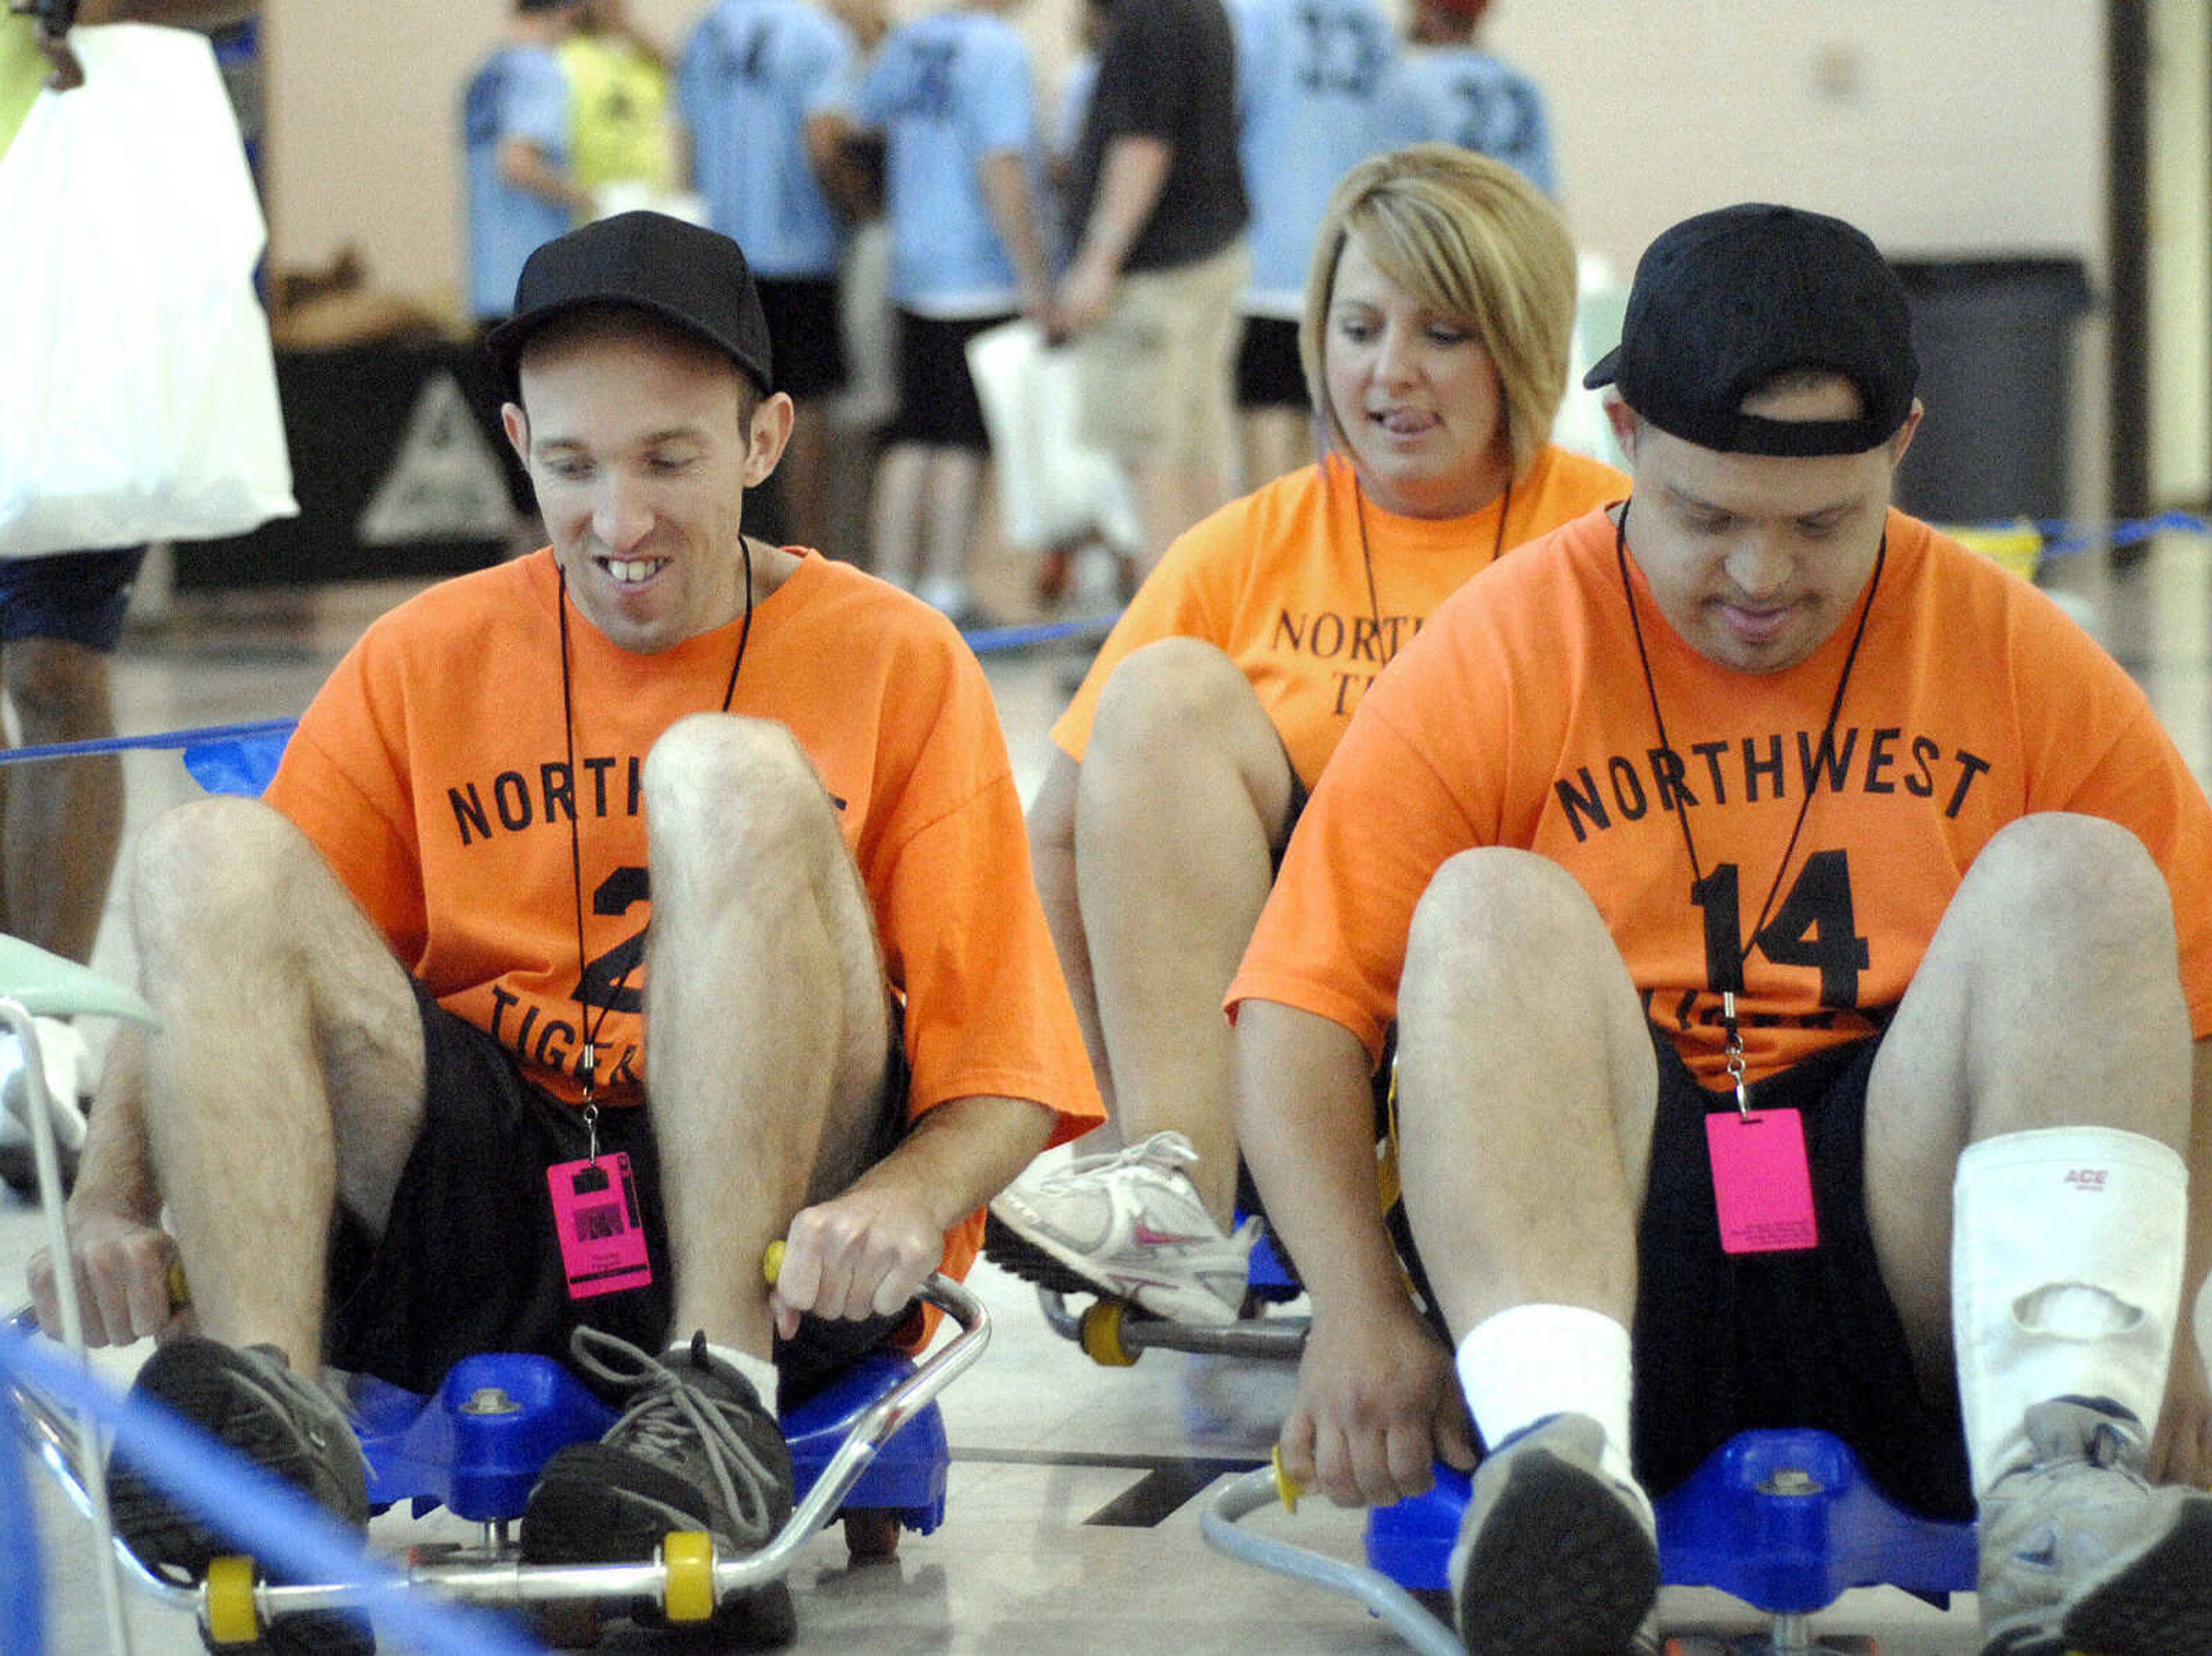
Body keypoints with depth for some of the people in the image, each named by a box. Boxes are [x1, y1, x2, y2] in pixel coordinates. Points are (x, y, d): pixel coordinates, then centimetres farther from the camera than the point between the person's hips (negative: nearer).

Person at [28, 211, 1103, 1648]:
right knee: (206, 854, -16)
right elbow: (221, 968, 6)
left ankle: (719, 1400, -31)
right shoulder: (425, 663, 11)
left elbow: (1007, 1073, -2)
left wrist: (909, 1202, -25)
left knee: (732, 776, -24)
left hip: (768, 1248, -3)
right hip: (484, 1233, 3)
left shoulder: (894, 663, 4)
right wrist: (114, 1191, -14)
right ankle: (278, 1413, -34)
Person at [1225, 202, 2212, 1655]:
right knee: (1494, 908, -23)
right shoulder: (1497, 657, 5)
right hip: (1613, 1272, -1)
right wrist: (1360, 1308, -16)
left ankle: (2059, 1487, -37)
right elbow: (1302, 1014, 0)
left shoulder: (2016, 657, 9)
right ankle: (1563, 1451, -44)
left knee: (2073, 876, -19)